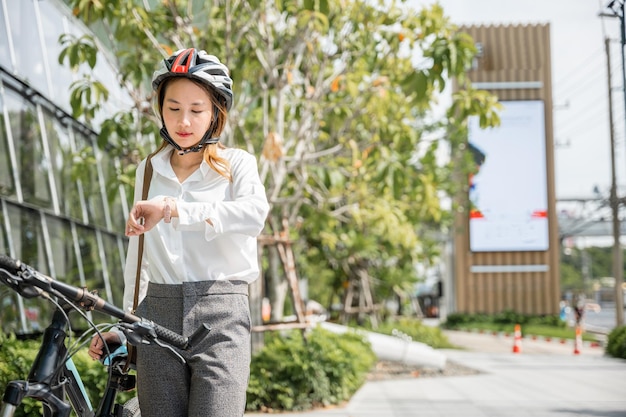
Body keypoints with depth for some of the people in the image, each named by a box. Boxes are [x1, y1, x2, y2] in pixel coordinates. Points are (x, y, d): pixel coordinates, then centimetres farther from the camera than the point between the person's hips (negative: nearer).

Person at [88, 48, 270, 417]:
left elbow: (255, 213, -20)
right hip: (157, 317, 4)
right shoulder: (149, 170, 16)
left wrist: (173, 208, -27)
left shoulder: (236, 164, 4)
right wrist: (122, 328, 17)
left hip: (221, 319, -3)